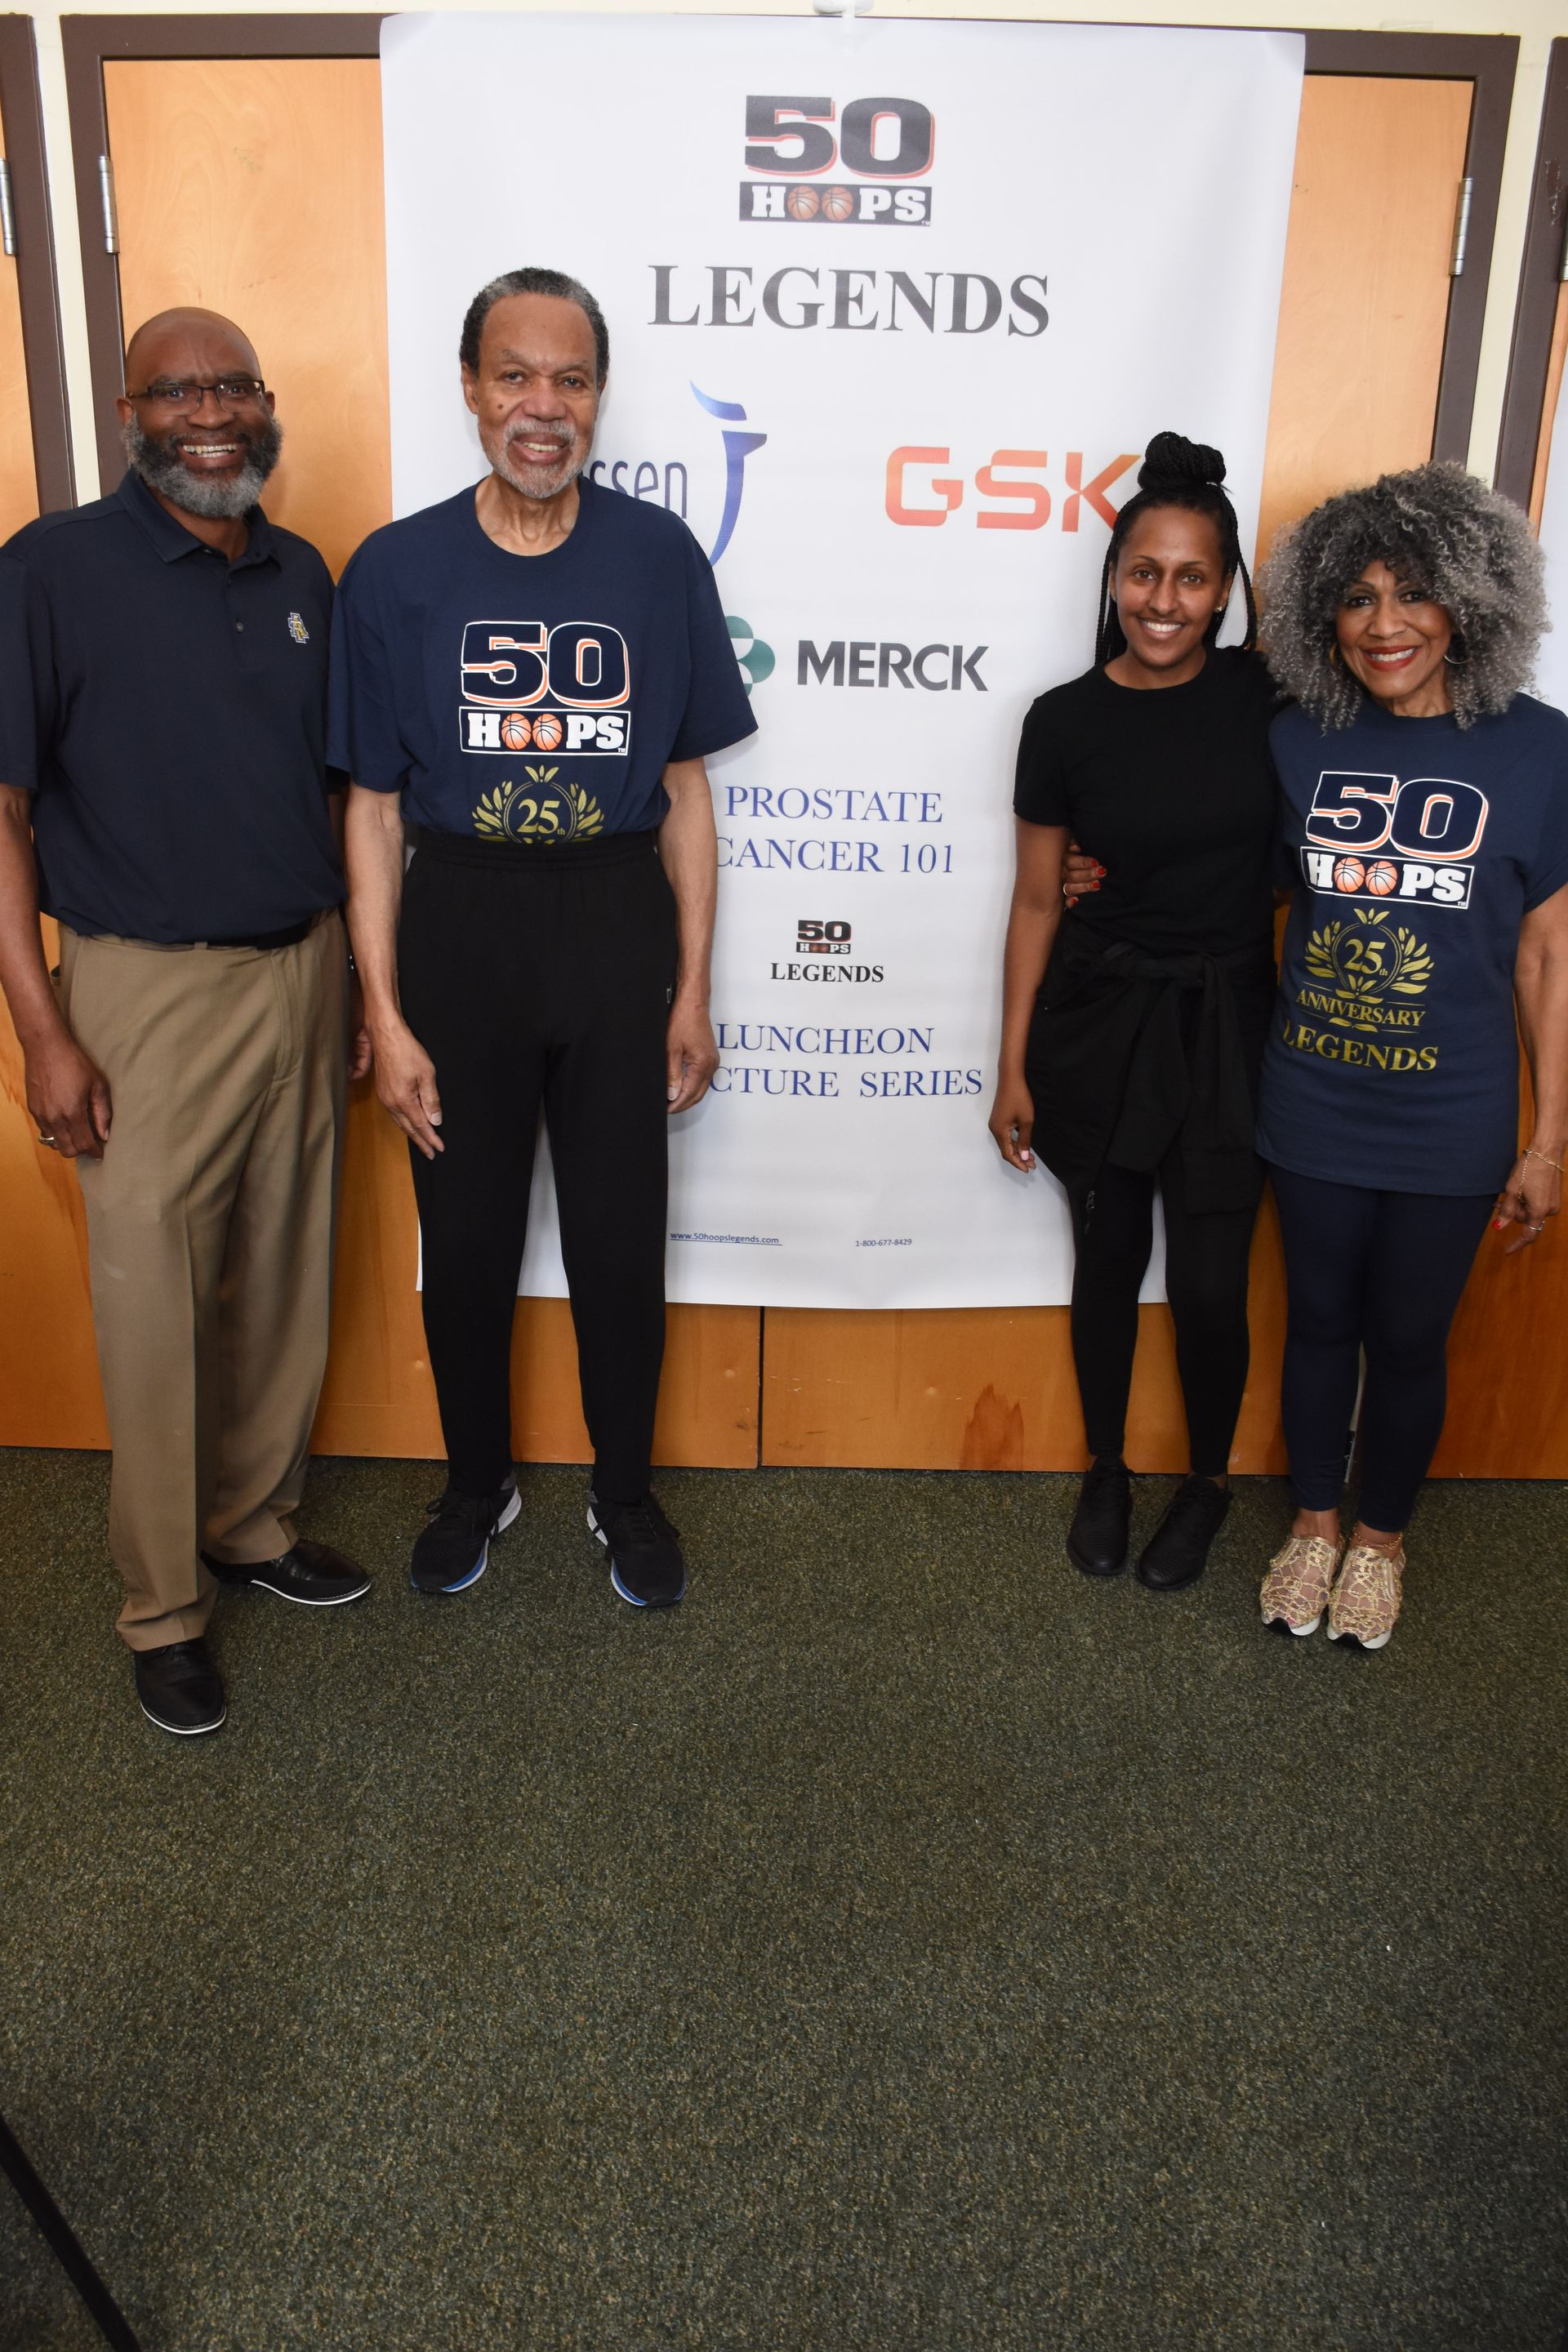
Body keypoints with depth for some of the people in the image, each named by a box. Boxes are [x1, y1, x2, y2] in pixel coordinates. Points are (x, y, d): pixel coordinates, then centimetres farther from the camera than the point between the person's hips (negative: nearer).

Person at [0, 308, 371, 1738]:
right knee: (157, 1310, 3)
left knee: (284, 1284, 14)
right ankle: (165, 1608, 20)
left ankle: (254, 1524, 33)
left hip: (303, 970, 5)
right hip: (151, 990, -5)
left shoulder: (303, 576, 9)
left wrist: (357, 976, 12)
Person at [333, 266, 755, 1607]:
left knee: (620, 1235, 10)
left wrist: (691, 991, 0)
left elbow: (685, 790, 3)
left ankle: (626, 1492, 32)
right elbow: (374, 806, 0)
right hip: (459, 921, 0)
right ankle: (477, 1483, 36)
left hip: (618, 920, 0)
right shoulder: (396, 569, -2)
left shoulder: (659, 556, -1)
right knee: (467, 1235, 12)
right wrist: (385, 1016, -5)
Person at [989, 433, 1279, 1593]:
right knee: (1108, 1256, 14)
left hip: (1228, 1022, 0)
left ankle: (1210, 1482, 31)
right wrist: (1013, 1070, 1)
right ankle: (1107, 1468, 36)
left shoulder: (1268, 695, -6)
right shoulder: (1066, 722, -6)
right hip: (1102, 1016, 0)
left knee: (1209, 1283, 4)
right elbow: (1037, 900, 0)